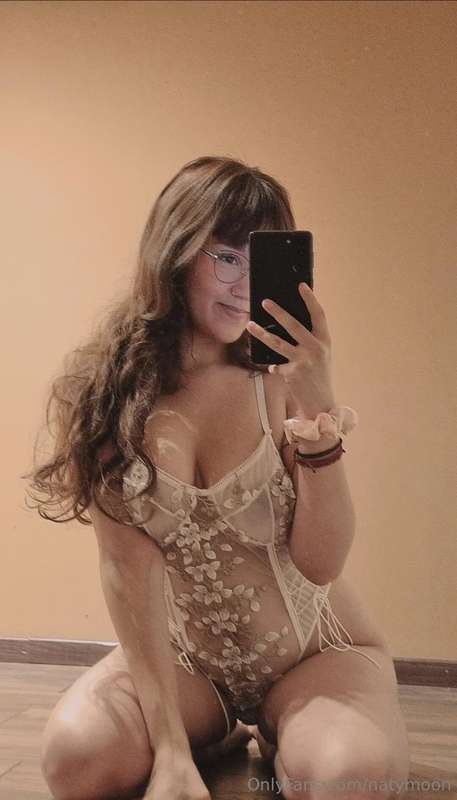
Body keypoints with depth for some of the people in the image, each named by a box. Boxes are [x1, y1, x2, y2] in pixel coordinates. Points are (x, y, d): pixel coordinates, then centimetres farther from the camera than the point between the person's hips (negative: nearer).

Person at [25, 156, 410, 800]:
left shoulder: (278, 379, -13)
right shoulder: (111, 391, -11)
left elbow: (321, 564, -14)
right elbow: (127, 564, -17)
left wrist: (322, 423, -30)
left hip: (318, 655, 0)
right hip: (181, 659, 1)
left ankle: (277, 737, 6)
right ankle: (218, 738, 6)